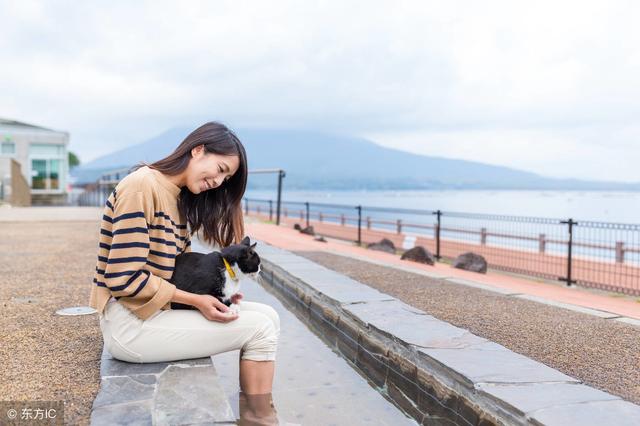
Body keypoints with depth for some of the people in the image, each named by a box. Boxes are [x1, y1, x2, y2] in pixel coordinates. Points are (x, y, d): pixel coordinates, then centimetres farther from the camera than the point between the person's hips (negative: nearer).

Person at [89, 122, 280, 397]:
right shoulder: (142, 186, -17)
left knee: (267, 317, 1)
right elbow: (125, 279, -21)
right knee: (259, 329, -11)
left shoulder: (179, 198, 12)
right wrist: (196, 300, -16)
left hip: (158, 308, 9)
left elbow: (181, 266, 11)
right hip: (131, 323, -9)